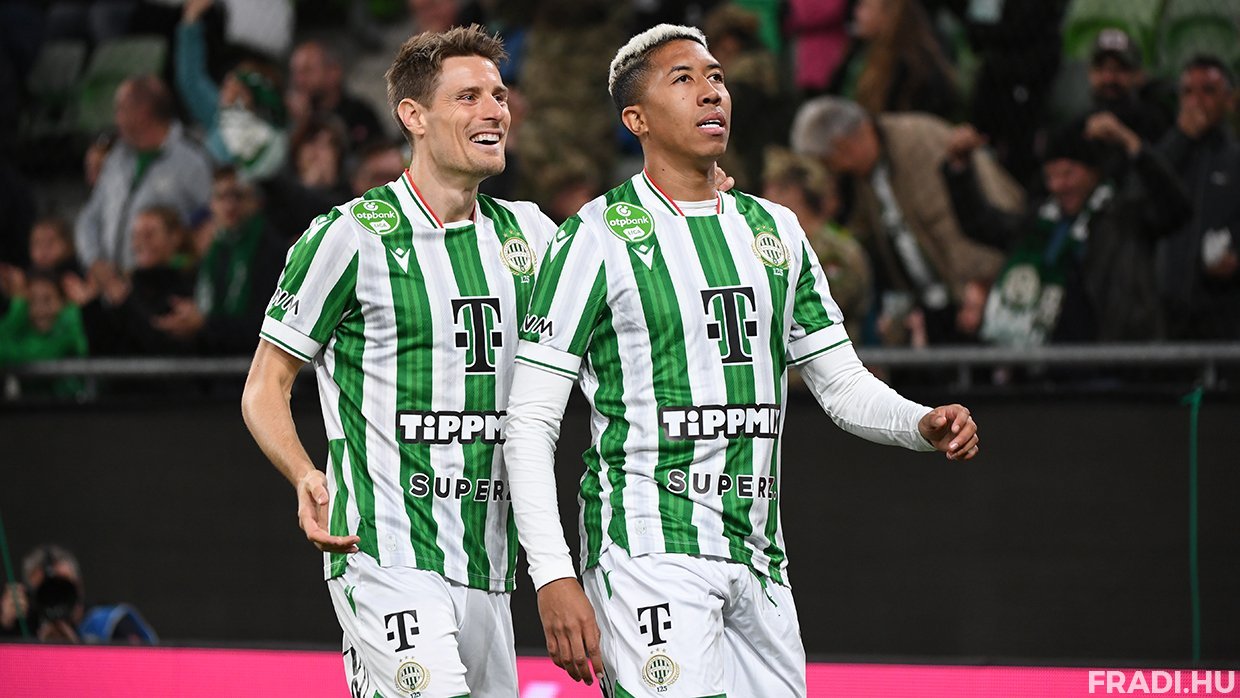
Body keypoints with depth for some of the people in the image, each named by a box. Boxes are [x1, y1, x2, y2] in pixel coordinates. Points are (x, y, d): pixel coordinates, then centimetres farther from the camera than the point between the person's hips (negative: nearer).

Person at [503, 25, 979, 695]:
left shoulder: (774, 230, 15)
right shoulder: (598, 237, -4)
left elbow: (844, 384, 20)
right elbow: (529, 423, -6)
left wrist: (923, 425, -3)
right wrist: (554, 580, -15)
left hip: (757, 559, 7)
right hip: (647, 546, -7)